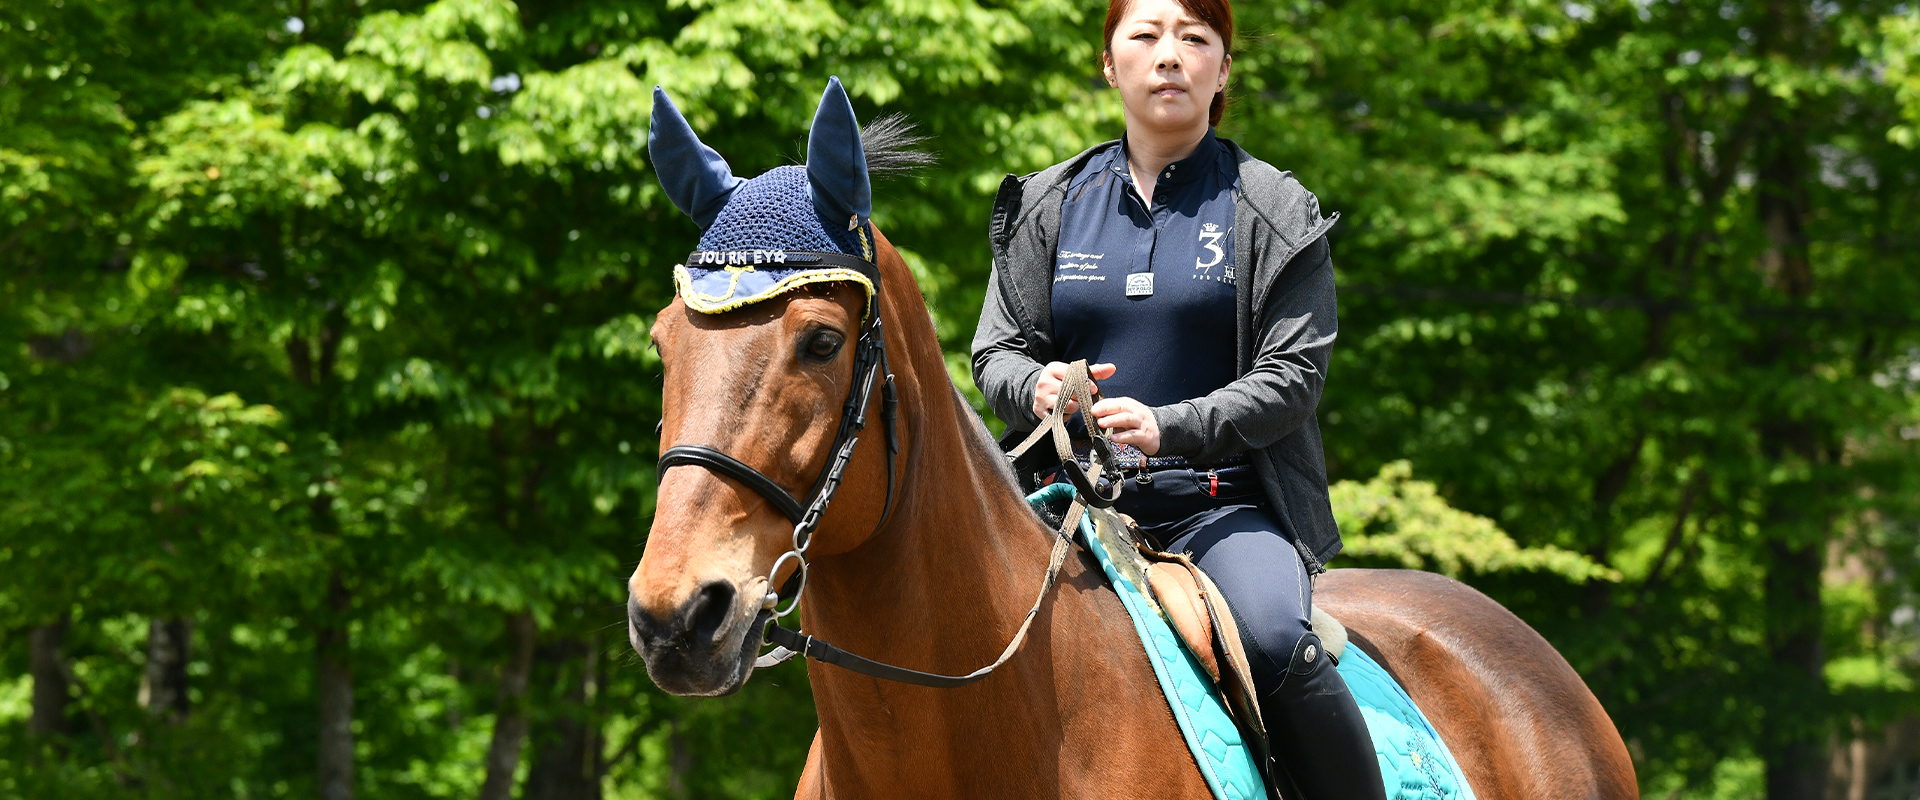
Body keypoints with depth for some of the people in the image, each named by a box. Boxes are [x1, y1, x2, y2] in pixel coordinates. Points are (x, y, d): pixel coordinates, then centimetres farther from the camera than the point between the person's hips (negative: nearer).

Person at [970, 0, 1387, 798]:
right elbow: (997, 350, 13)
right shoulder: (1047, 206, 13)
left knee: (1274, 639, -33)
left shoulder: (1276, 213, 5)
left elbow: (1292, 375, -2)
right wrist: (1035, 388, -13)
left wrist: (1168, 427, -19)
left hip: (1221, 502, -2)